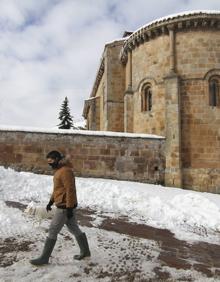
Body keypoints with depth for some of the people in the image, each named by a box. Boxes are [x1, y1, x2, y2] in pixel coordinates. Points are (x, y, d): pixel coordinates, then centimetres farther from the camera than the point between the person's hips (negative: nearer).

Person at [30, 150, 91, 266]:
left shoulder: (65, 171, -20)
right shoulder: (58, 170, 12)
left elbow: (70, 190, -23)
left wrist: (69, 208, -23)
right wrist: (51, 201, 20)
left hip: (64, 207, -10)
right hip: (63, 205, 10)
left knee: (52, 231, 0)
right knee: (74, 229, 17)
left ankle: (44, 258, 13)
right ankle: (85, 251, 30)